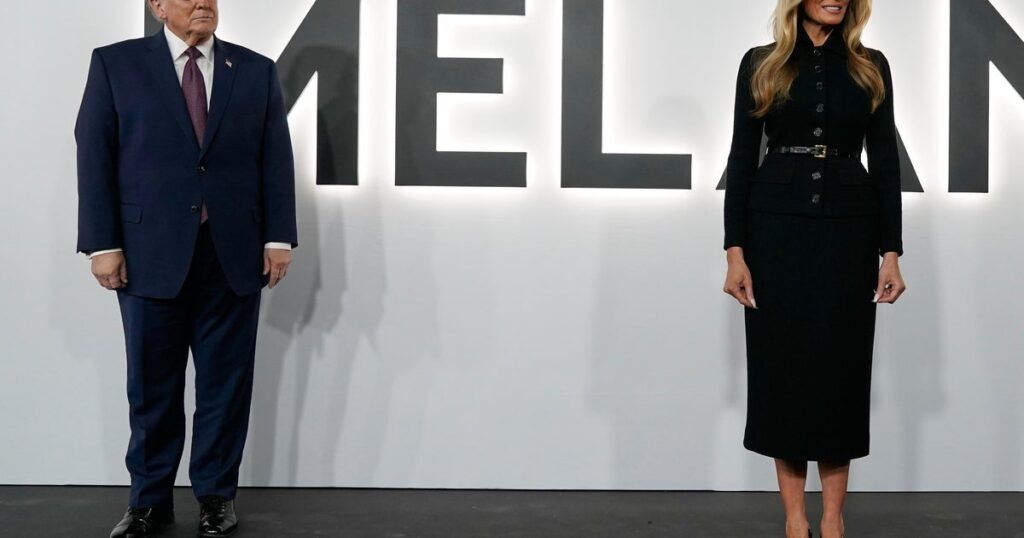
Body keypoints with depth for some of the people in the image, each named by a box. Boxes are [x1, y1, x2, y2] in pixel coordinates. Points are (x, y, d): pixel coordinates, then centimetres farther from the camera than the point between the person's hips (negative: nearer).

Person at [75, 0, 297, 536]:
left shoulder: (257, 70, 9)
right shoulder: (115, 63, 3)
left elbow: (276, 160, 6)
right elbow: (95, 157, -1)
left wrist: (278, 237, -1)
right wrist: (103, 243, -8)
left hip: (233, 253, 1)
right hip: (151, 253, -1)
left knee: (225, 381, 7)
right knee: (152, 385, 7)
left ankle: (216, 494, 20)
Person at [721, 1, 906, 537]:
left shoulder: (872, 67, 7)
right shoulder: (760, 64, 3)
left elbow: (885, 161, 5)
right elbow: (742, 158, 0)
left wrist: (891, 251, -1)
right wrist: (735, 251, -6)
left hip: (848, 231, 1)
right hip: (776, 228, -1)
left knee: (839, 362, 3)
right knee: (782, 359, 2)